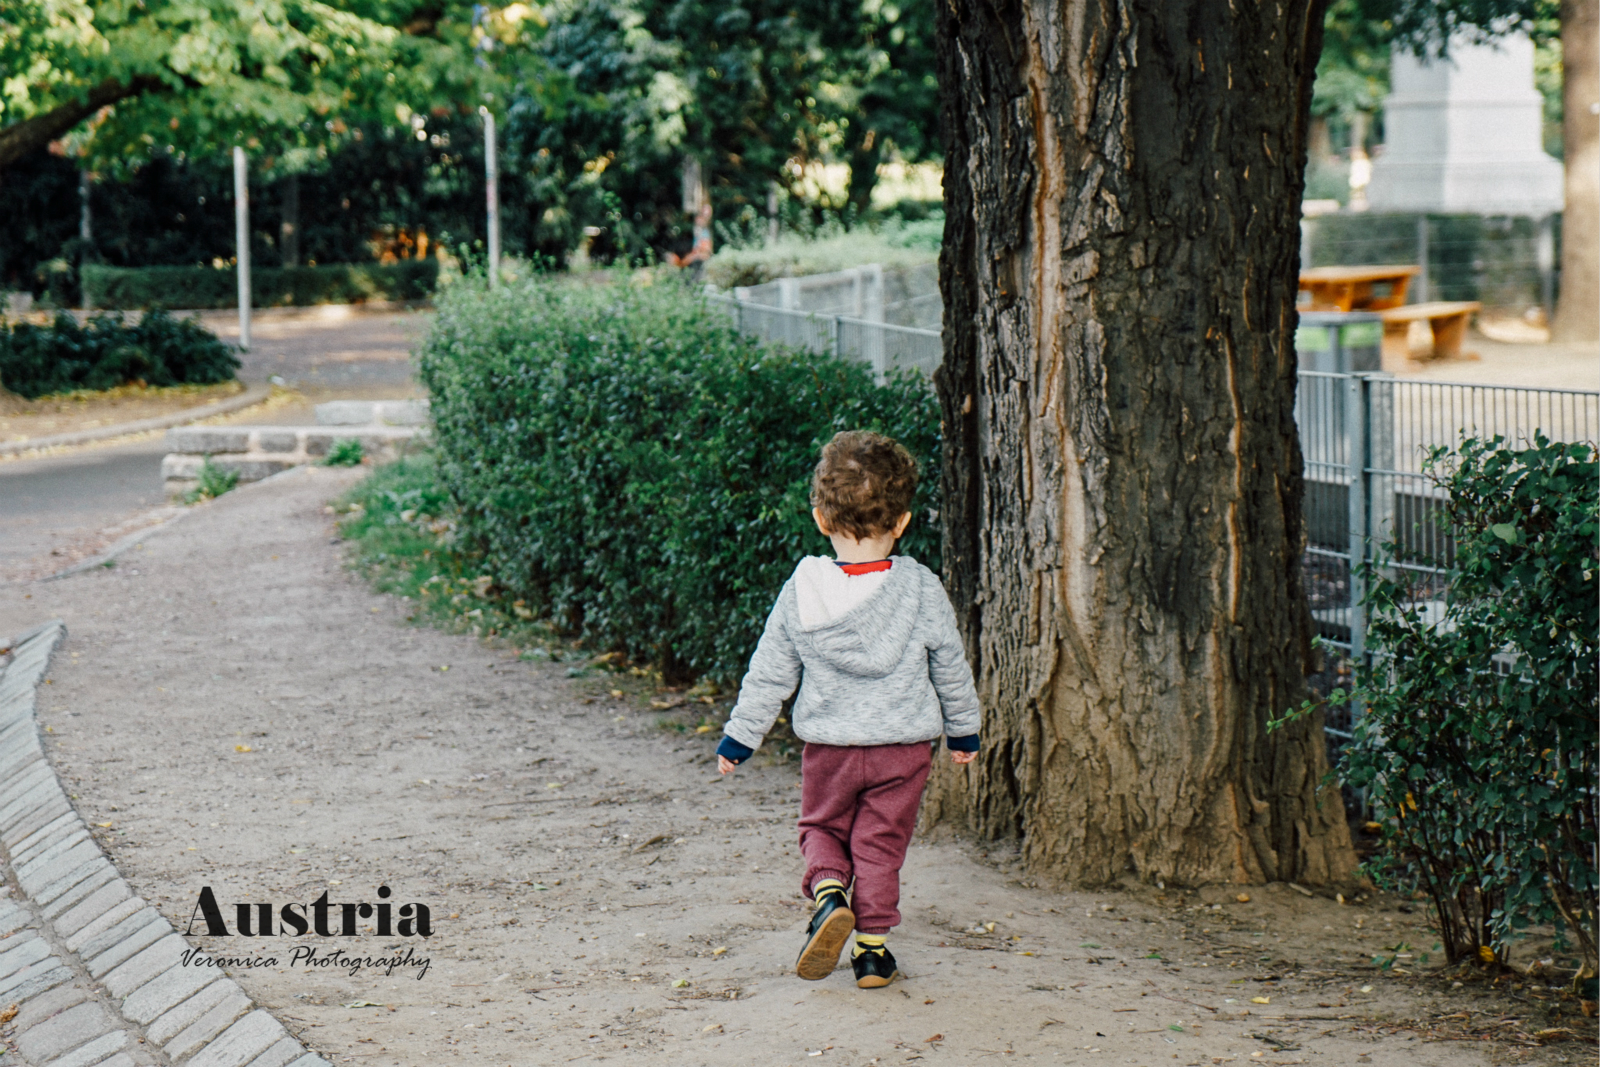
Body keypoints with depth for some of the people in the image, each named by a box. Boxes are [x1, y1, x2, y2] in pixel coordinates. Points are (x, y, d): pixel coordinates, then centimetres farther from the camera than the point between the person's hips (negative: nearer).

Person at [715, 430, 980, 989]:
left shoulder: (802, 590, -9)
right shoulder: (921, 589, -10)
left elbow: (770, 673, -2)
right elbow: (951, 667, 2)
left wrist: (740, 735, 9)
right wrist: (962, 730, 17)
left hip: (828, 743, 0)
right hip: (904, 742, 0)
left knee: (821, 827, 19)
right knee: (880, 842, 11)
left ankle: (829, 891, -8)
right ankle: (873, 946, 8)